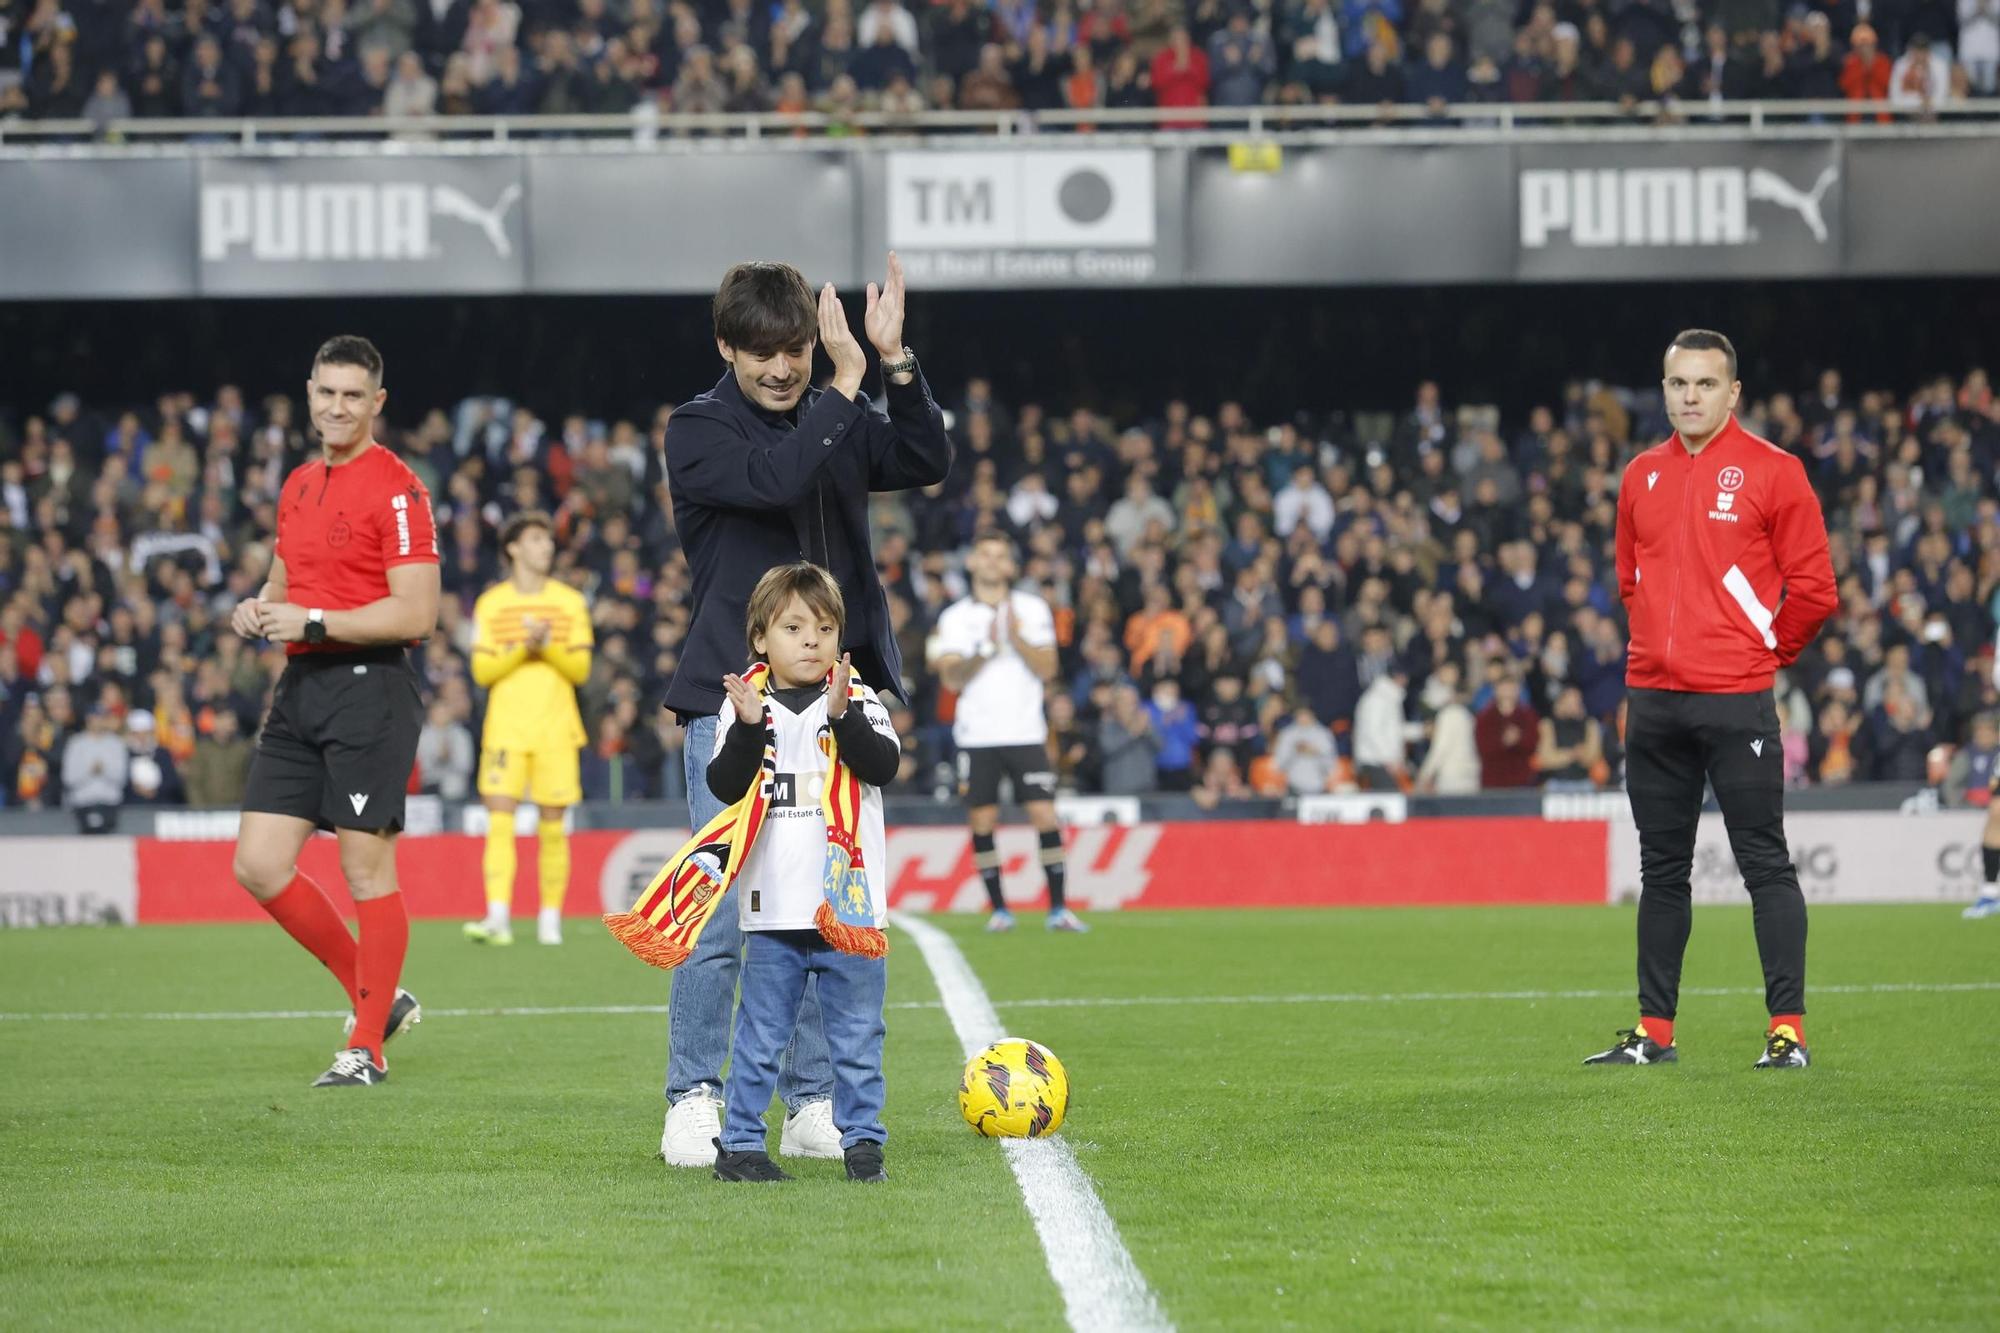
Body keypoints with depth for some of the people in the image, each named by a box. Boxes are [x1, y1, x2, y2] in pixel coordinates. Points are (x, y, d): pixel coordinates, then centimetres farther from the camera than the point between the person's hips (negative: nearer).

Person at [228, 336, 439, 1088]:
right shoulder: (298, 486, 15)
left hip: (369, 688, -8)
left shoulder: (396, 489, -9)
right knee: (259, 866, 2)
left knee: (367, 870, -4)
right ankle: (378, 996, 17)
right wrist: (257, 609, 5)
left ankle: (366, 1048, 5)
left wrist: (314, 622, -17)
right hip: (301, 688, 8)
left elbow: (416, 613, -15)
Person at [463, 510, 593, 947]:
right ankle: (498, 916, -17)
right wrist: (522, 648, -13)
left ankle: (550, 918, 8)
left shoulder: (570, 602, 8)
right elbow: (482, 670, 1)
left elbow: (580, 669, 4)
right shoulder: (491, 603, 6)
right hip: (506, 727, -1)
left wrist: (549, 646, -13)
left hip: (555, 730, 1)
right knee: (499, 820, -11)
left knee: (552, 824, 0)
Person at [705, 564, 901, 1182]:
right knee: (760, 1037, 5)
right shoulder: (745, 705, 3)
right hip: (773, 910, 0)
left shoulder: (860, 702, 3)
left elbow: (884, 764, -12)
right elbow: (725, 785, -7)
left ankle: (863, 1142, 14)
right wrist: (748, 728, -21)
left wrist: (843, 716, -26)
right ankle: (739, 1144, 12)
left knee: (857, 1038, 6)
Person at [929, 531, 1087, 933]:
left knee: (1044, 814, -8)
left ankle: (1058, 908, -3)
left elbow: (1047, 669, -2)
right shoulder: (954, 617, 6)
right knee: (982, 820, -1)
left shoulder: (1033, 609, 6)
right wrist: (986, 649, -18)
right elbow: (952, 679, -4)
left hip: (1025, 731, 0)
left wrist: (1016, 639, -16)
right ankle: (999, 910, 8)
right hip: (976, 734, 1)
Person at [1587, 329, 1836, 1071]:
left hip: (1736, 700, -5)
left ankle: (1788, 1030, -4)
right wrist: (1662, 646, 14)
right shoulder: (1643, 475, 11)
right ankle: (1654, 1031, 16)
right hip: (1653, 697, 5)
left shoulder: (1771, 472, -5)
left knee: (1764, 863, -5)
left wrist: (1764, 650, 3)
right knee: (1661, 869, 10)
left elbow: (1813, 586, -4)